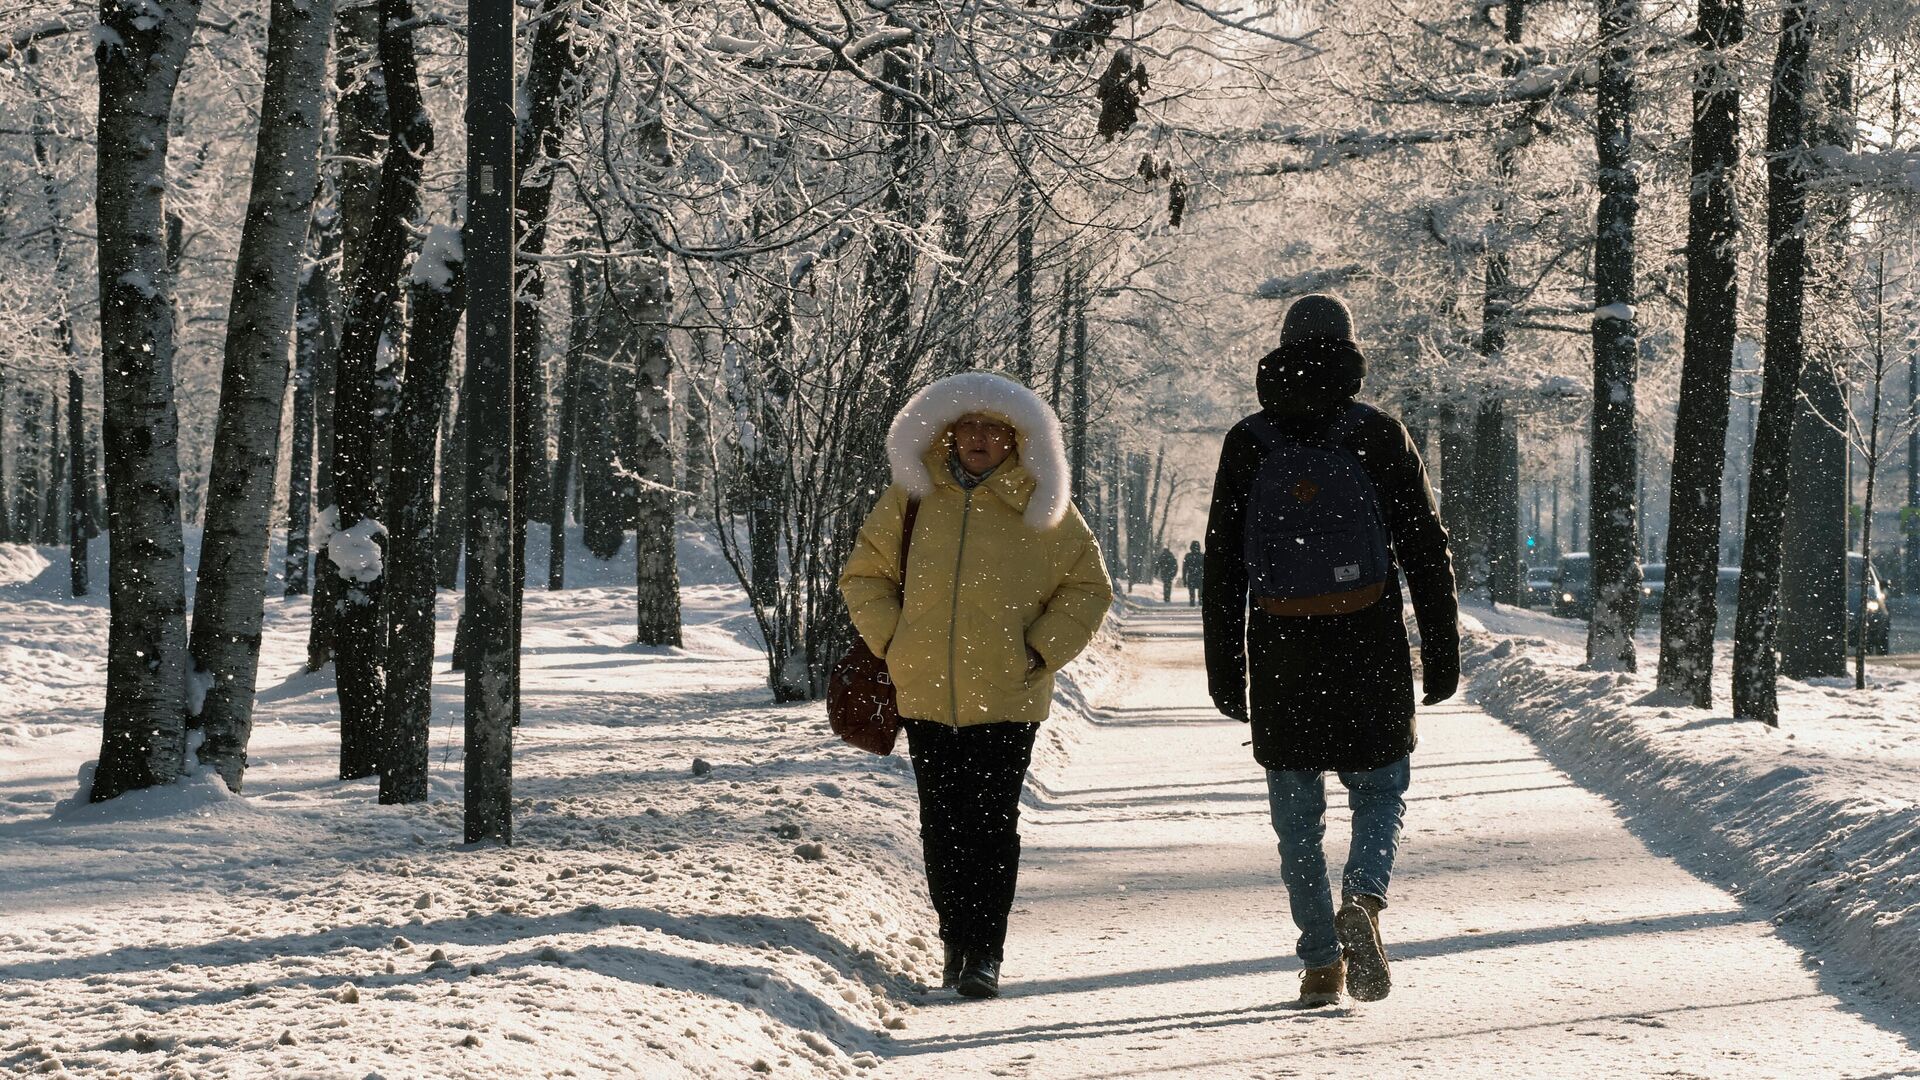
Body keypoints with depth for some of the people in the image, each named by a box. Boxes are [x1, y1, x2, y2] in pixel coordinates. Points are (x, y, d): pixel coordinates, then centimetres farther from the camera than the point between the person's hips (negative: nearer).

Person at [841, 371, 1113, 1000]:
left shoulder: (1040, 504, 2)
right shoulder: (913, 496, 6)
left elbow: (1088, 587, 8)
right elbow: (864, 575, 16)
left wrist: (1039, 651, -2)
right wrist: (892, 640, 3)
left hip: (1006, 696, -2)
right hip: (925, 693, 2)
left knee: (992, 825, -6)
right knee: (942, 825, 7)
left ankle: (985, 953, -1)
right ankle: (956, 941, 21)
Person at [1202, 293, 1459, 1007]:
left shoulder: (1247, 443, 3)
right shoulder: (1378, 436, -2)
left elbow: (1222, 566, 4)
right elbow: (1425, 550, -2)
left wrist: (1225, 667, 10)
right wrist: (1442, 649, 5)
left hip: (1280, 652, 1)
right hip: (1368, 650, -1)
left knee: (1298, 814, 9)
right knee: (1380, 789, 12)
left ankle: (1322, 962, 8)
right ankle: (1362, 902, -15)